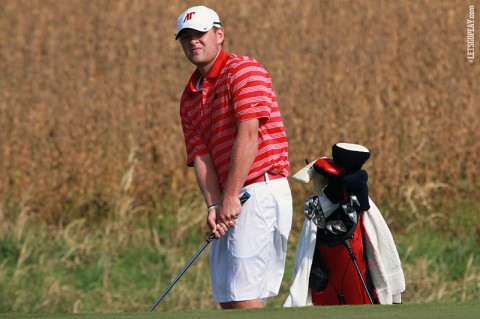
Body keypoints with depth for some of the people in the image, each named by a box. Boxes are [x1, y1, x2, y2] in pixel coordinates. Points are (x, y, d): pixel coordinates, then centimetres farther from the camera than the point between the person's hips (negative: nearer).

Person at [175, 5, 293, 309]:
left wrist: (230, 198, -18)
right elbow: (201, 156, 7)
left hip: (261, 190, -9)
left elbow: (249, 136, -16)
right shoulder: (190, 97, 16)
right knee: (227, 297, 7)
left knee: (244, 294, -14)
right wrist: (213, 205, -9)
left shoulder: (244, 70, -8)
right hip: (229, 203, 9)